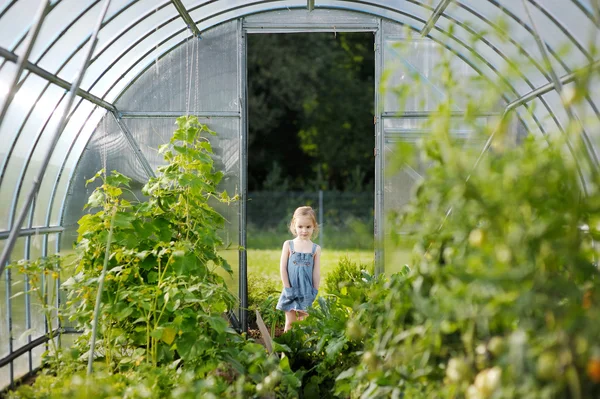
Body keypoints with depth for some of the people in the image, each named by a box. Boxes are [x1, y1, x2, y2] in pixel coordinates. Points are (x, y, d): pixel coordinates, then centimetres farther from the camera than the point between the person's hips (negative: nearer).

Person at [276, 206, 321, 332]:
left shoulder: (316, 248, 1)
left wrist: (314, 292, -3)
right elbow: (282, 267, -3)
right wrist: (287, 288, -8)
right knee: (290, 322, 4)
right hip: (291, 290, 0)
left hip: (306, 291, 1)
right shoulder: (288, 245, -1)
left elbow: (317, 272, 1)